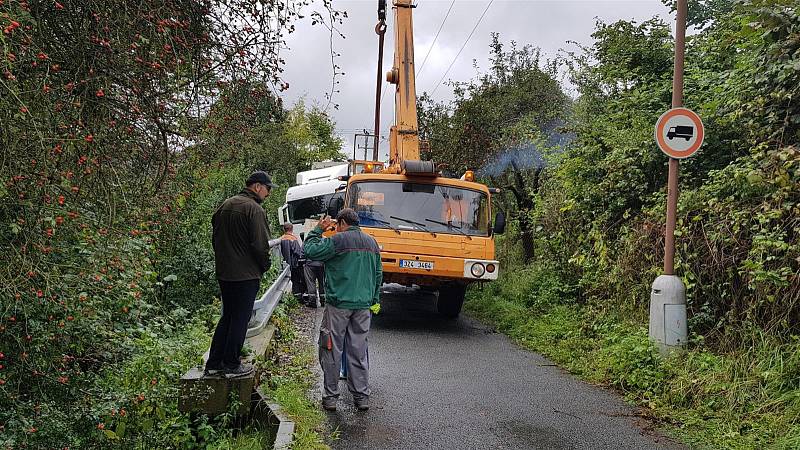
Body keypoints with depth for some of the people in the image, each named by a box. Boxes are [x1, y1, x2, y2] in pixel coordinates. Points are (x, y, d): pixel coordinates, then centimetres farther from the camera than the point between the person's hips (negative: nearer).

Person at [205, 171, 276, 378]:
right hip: (246, 275, -8)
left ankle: (214, 363, 18)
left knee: (227, 316, 17)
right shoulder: (254, 209, -16)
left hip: (223, 273, 8)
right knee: (240, 320, 1)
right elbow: (260, 244, -19)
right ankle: (231, 365, 7)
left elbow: (215, 238, 16)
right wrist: (265, 266, -3)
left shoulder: (225, 205, 11)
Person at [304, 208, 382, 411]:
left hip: (338, 304, -5)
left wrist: (318, 230, 5)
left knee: (332, 350, 4)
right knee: (358, 352, 10)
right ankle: (362, 396, 13)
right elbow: (378, 274, 17)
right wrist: (374, 300, 24)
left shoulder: (337, 240, -8)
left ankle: (330, 396, 8)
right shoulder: (372, 243, 12)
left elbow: (309, 251, -7)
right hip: (363, 305, 5)